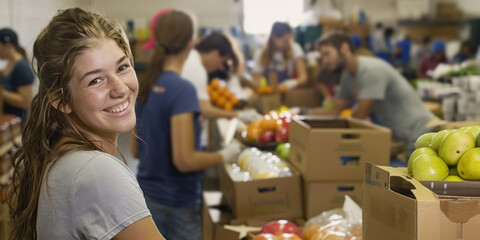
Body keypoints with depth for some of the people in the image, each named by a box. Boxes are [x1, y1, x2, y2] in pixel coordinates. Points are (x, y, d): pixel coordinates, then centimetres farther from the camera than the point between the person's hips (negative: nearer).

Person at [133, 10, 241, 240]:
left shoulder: (145, 86, 3)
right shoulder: (182, 89, -20)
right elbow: (184, 160, -23)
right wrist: (224, 156, -7)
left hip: (147, 196, 7)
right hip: (175, 204, -7)